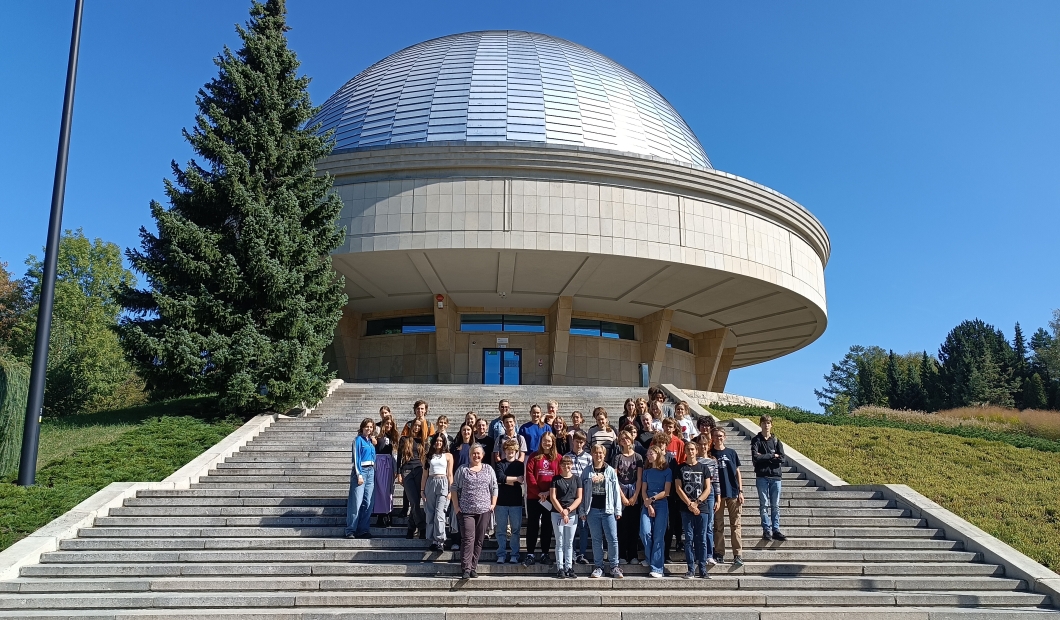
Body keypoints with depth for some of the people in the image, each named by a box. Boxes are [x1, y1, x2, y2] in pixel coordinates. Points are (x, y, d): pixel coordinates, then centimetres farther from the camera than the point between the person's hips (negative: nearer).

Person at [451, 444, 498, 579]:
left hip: (484, 511, 2)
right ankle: (466, 568, -11)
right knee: (468, 539, -11)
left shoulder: (488, 470, 10)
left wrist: (493, 504, 1)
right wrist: (456, 507, -1)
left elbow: (494, 488, 10)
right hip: (466, 511, -2)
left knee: (479, 540, 6)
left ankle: (474, 568, 14)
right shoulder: (462, 470, 5)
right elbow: (454, 488, 6)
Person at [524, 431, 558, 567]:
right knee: (532, 525, 0)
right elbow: (529, 475, -4)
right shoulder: (534, 457, 4)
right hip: (534, 497, -1)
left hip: (551, 497, 1)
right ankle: (530, 554, 3)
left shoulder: (558, 458, 5)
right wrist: (538, 492, -13)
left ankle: (545, 554, 15)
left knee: (547, 525, 7)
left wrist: (549, 491, -12)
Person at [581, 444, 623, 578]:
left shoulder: (611, 471, 5)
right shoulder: (587, 472, 6)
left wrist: (618, 510, 0)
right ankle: (598, 567, 15)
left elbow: (616, 491, 4)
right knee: (596, 539, 7)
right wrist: (582, 511, 2)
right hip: (592, 510, 1)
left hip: (608, 510, -1)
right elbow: (582, 492, 6)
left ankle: (614, 567, 7)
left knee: (613, 538, -4)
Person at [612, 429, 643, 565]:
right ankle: (622, 556, 3)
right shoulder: (617, 457, 4)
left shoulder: (638, 457, 6)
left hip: (634, 495, 1)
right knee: (622, 525, -2)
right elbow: (614, 478, -1)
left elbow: (639, 479, 2)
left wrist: (635, 496, -7)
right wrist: (623, 497, -8)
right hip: (620, 494, -1)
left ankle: (633, 555, 9)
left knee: (634, 526, 2)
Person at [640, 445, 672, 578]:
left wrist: (652, 499, -10)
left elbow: (666, 492, -2)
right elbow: (643, 491, 8)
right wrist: (648, 505, -5)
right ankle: (649, 558, 10)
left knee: (658, 537, -7)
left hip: (661, 506, -3)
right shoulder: (647, 471, 13)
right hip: (647, 505, 3)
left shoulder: (667, 471, 2)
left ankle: (657, 568, -6)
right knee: (645, 533, -13)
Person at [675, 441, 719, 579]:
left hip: (702, 507, 0)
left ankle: (702, 569, 8)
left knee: (702, 539, 2)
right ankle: (690, 569, 5)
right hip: (686, 509, 0)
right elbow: (678, 488, 1)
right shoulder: (680, 468, 7)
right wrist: (690, 504, -9)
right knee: (689, 539, 0)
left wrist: (696, 502, -9)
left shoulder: (703, 467, 7)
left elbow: (707, 489, 3)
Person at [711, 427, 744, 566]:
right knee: (718, 525, 3)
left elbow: (738, 473, 9)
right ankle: (719, 554, 8)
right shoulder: (710, 454, 6)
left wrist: (740, 491, 3)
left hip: (733, 493, 1)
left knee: (736, 525, -1)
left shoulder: (731, 453, 8)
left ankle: (738, 554, -1)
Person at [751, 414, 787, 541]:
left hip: (775, 476, 2)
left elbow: (781, 459, -3)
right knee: (764, 505, -1)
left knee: (775, 505, 5)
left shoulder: (776, 441, 9)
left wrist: (764, 457, -9)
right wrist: (772, 456, -8)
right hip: (762, 477, -2)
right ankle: (766, 530, 3)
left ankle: (776, 530, 10)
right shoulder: (756, 440, 3)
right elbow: (755, 458, -13)